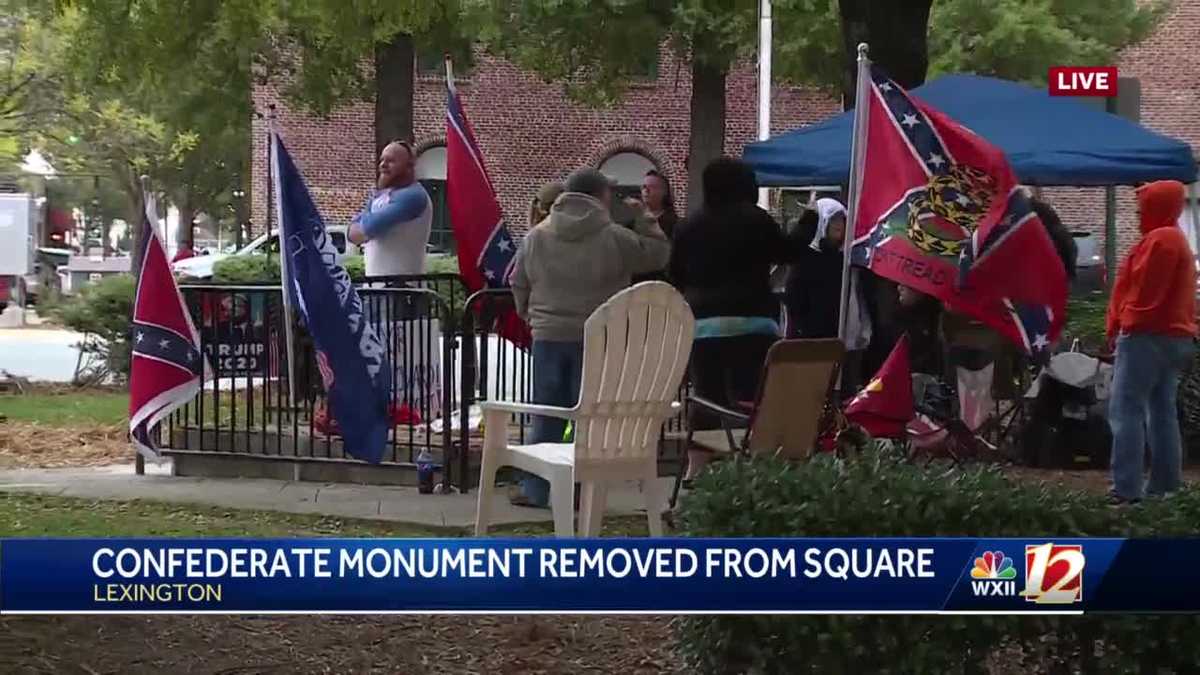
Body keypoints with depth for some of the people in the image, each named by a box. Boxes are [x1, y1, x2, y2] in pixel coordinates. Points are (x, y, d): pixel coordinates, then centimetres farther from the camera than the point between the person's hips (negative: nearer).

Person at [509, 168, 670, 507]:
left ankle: (535, 489, 11)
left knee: (546, 417, 9)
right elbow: (659, 254, 3)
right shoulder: (615, 238, -8)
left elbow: (519, 284, 14)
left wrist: (529, 315, 31)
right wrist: (644, 218, 15)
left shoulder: (536, 236, 4)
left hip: (548, 337, 3)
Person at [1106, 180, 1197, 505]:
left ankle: (1126, 491, -20)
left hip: (1148, 335, -11)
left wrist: (1125, 324, -11)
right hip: (1173, 335, 11)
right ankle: (1165, 487, 9)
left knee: (1125, 411, -13)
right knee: (1162, 413, 10)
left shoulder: (1159, 239, -12)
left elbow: (1145, 289, -18)